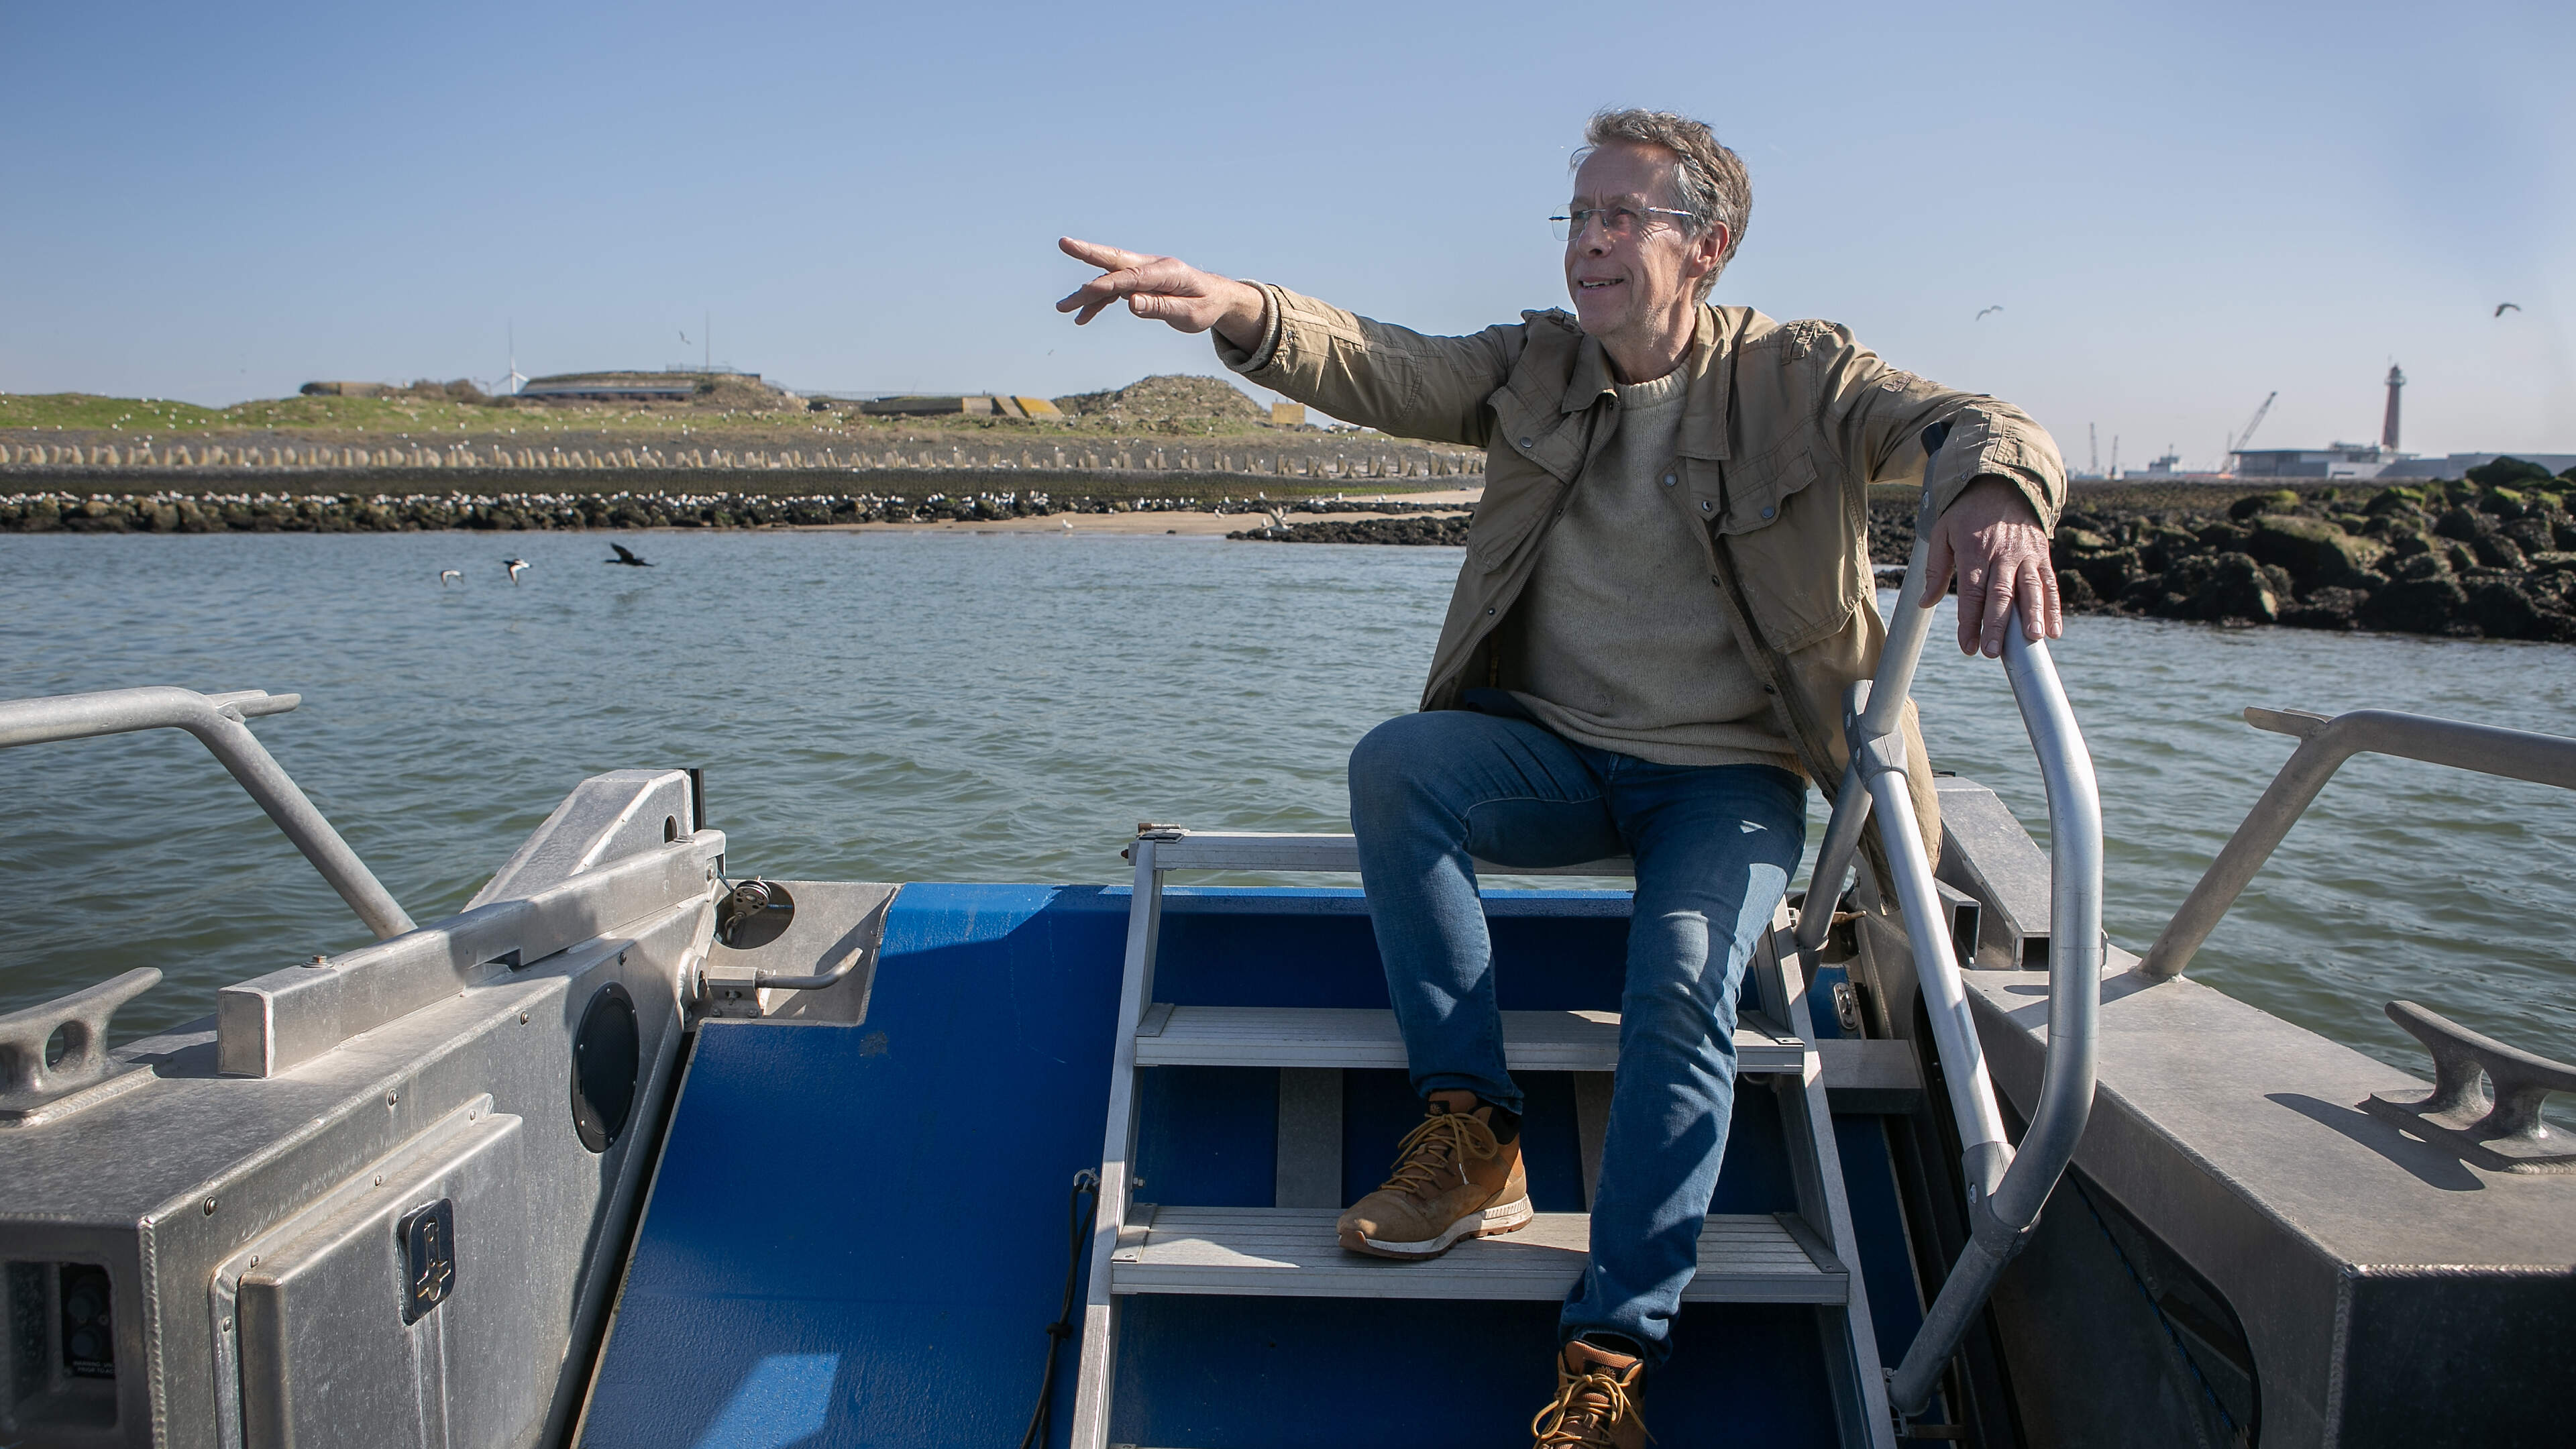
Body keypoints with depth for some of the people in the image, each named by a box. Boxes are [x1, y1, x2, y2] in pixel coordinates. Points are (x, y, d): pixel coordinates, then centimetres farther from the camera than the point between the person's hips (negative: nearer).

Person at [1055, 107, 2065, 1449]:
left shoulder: (1795, 375, -2)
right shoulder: (1534, 366, 5)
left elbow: (1977, 425, -16)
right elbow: (1377, 369, -12)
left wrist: (1993, 497, -43)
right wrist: (1240, 310, -34)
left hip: (1729, 775, -2)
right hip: (1553, 752, 3)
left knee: (1682, 994, -27)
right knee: (1392, 763, -27)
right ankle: (1470, 1134, -19)